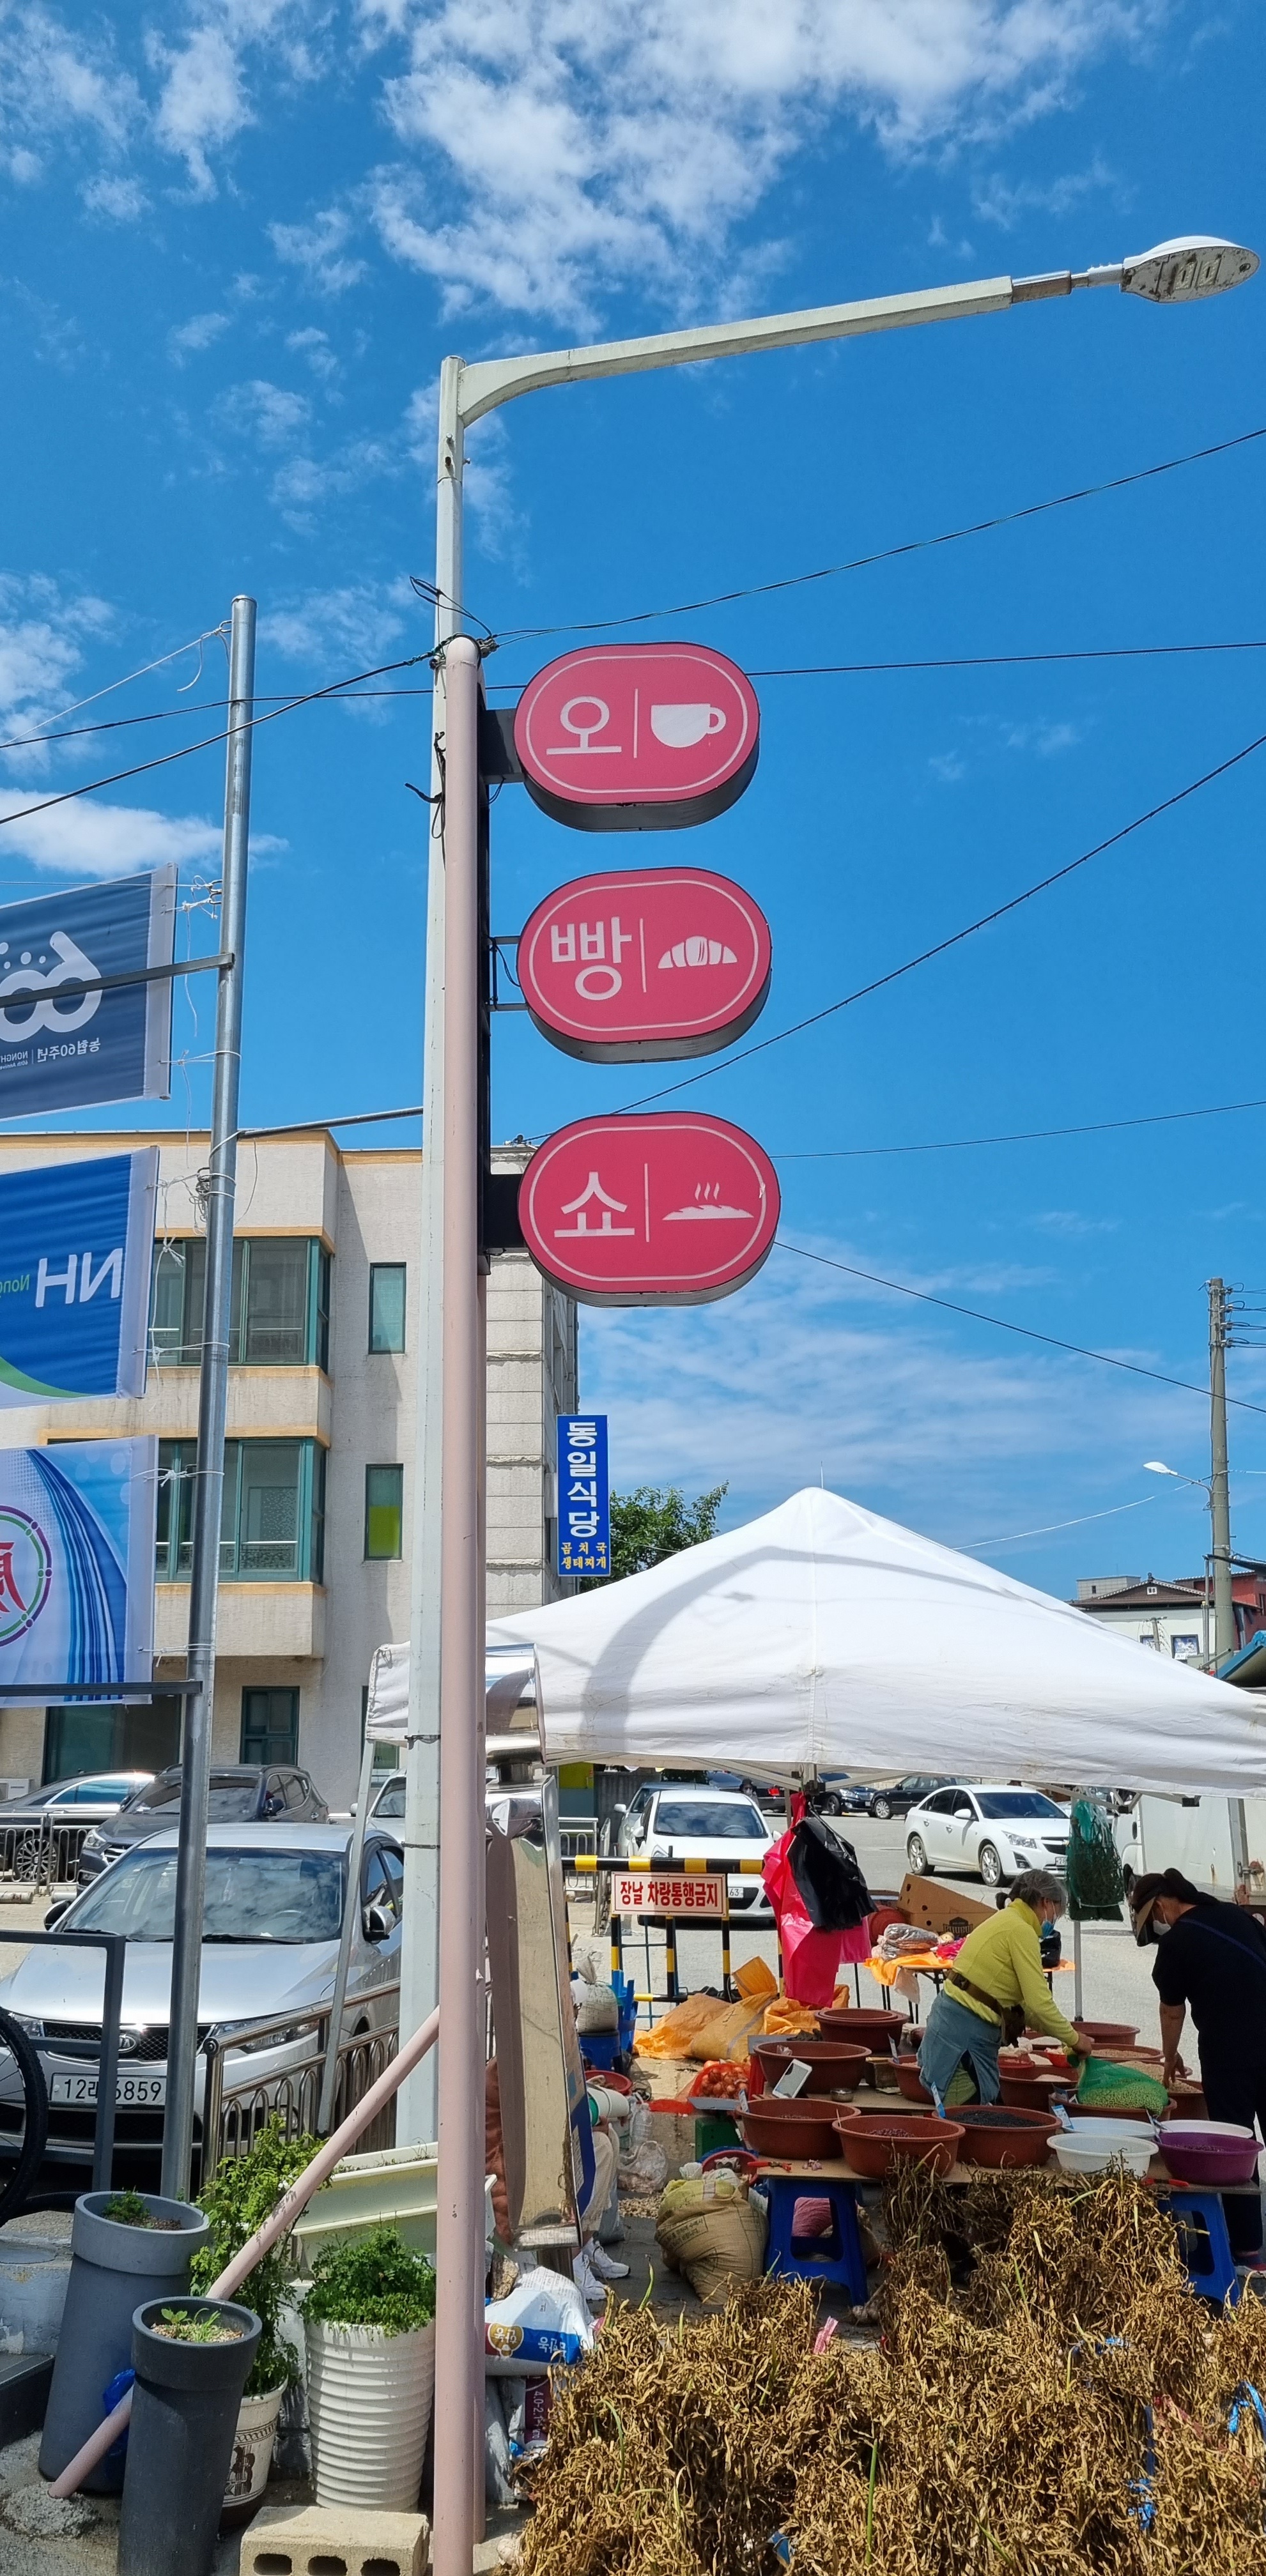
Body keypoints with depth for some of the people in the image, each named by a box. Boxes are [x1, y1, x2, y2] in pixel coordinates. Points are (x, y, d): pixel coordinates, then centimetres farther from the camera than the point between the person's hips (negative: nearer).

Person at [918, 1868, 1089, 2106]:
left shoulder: (1006, 1920, 18)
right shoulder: (1021, 1931, -12)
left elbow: (1024, 2003, 21)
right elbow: (1040, 2004, -15)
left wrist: (1066, 2036, 19)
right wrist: (1074, 2039, -1)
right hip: (965, 2031, -10)